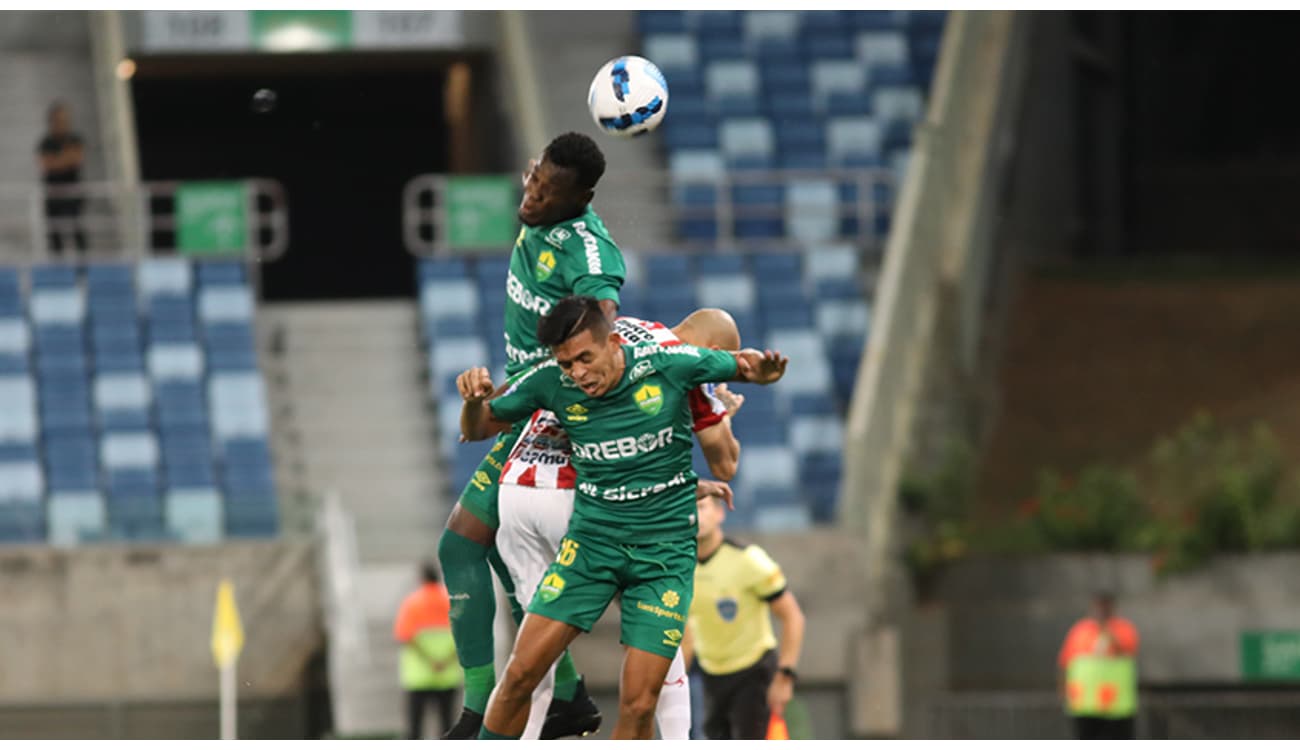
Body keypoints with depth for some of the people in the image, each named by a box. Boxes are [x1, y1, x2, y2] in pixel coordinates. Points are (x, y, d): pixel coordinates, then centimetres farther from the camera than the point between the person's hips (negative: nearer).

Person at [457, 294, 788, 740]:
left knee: (638, 703, -9)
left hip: (665, 548, -2)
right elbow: (477, 431, 6)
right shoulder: (552, 382, -8)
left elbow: (740, 367, 4)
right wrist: (474, 399, -18)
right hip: (591, 539, 2)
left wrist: (761, 372, -20)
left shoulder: (667, 365, -13)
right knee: (522, 672, -8)